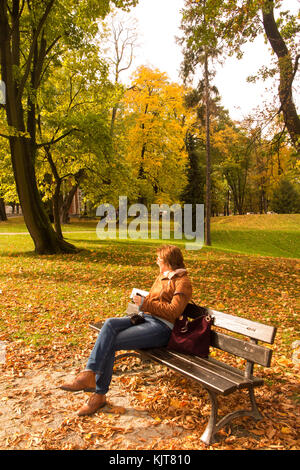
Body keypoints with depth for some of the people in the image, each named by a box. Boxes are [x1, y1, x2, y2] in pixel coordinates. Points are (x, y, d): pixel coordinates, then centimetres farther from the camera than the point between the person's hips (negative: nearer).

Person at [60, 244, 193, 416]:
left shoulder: (183, 282, -6)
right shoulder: (162, 276, 23)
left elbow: (174, 311, -16)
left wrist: (146, 304, -15)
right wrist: (141, 299, 4)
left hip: (162, 327, -8)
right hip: (146, 318, 8)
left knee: (110, 343, -21)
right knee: (110, 323, -21)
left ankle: (99, 394, -12)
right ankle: (90, 374, -28)